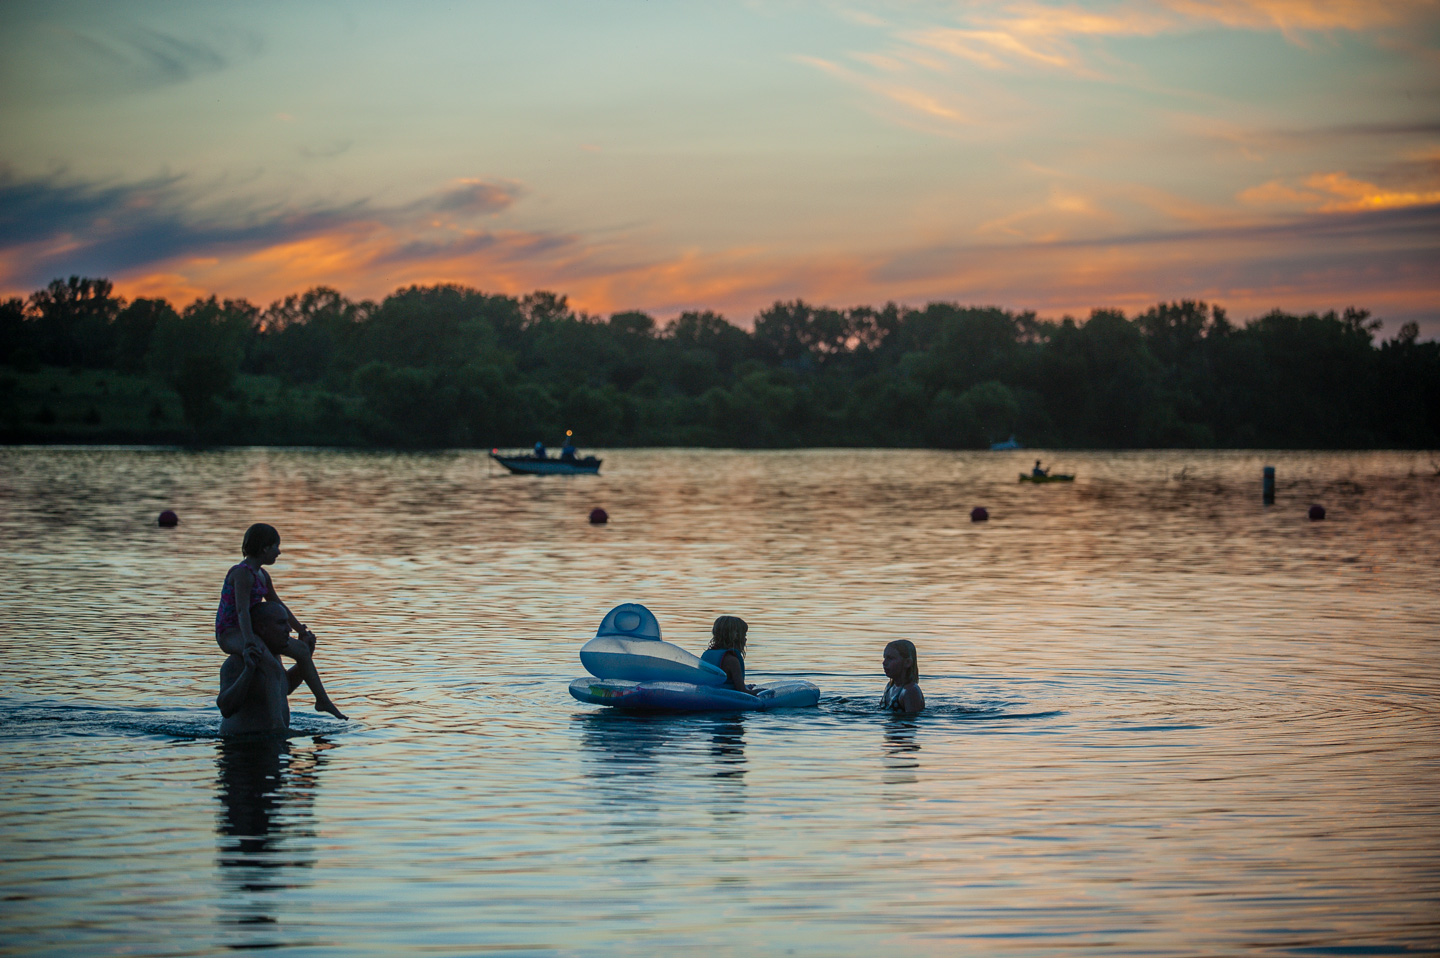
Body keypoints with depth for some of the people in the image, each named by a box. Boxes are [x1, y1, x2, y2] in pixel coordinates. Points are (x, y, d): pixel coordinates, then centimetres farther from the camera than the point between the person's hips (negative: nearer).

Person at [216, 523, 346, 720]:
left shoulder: (262, 575, 12)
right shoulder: (243, 573, -19)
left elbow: (279, 606, 24)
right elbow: (242, 610, -31)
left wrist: (302, 631, 26)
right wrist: (249, 642, -44)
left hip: (248, 632, 10)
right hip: (229, 633, -10)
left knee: (302, 649, 13)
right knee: (259, 651, -42)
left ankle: (323, 700, 23)